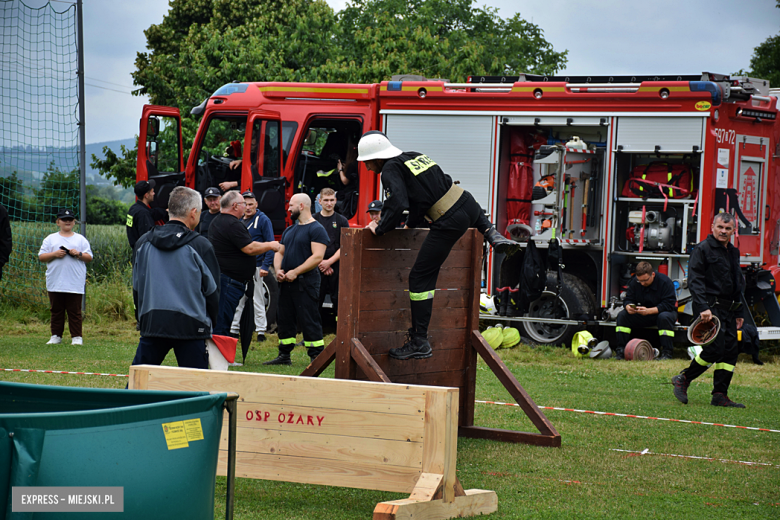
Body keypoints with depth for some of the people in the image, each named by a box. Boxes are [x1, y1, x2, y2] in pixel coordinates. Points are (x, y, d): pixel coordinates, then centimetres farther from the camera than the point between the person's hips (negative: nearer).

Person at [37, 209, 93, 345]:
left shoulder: (81, 239, 11)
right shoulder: (50, 239, 11)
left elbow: (89, 258, 8)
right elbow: (41, 257, 5)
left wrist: (79, 254, -10)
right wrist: (54, 254, -10)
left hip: (75, 284, -1)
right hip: (55, 282, 1)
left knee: (75, 311, -1)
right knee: (56, 311, 5)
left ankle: (77, 337, 3)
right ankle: (56, 336, 12)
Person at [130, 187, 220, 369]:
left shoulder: (143, 242, 7)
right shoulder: (200, 246, -5)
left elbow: (136, 288, 14)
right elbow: (212, 290, 1)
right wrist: (209, 324, 16)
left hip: (151, 325, 4)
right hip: (191, 326, -4)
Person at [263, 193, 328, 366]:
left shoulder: (316, 229, -7)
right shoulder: (289, 231, 20)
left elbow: (317, 257, -17)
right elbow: (280, 252, 24)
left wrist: (295, 272, -19)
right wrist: (278, 270, 2)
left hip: (306, 282, -8)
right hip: (286, 281, 8)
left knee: (309, 320, -9)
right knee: (285, 319, 10)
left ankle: (317, 357, -7)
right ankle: (284, 356, 18)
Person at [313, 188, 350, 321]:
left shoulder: (342, 221, 6)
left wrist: (329, 262, -11)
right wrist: (320, 263, -8)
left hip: (336, 267, -1)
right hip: (317, 268, 1)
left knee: (338, 300, -2)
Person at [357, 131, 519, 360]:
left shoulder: (391, 169, -7)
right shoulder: (416, 156, 18)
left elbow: (397, 204, -20)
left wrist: (380, 228, -5)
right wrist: (411, 224, 31)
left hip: (449, 222, -8)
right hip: (467, 202, 8)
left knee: (420, 278, -1)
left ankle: (419, 343, -3)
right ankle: (493, 235, 21)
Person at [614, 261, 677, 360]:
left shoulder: (665, 282, -21)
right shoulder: (634, 282, -5)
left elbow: (668, 305, -27)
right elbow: (628, 299, -2)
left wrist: (648, 311, -37)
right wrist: (628, 307, -29)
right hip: (642, 315, 4)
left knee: (664, 317, -39)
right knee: (622, 315, -17)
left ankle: (666, 353, -34)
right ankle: (620, 350, -17)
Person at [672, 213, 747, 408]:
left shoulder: (733, 252, 19)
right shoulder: (703, 249, -5)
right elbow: (695, 280, -13)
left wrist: (739, 313, 20)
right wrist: (703, 307, -23)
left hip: (729, 310, 8)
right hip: (710, 308, -8)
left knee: (730, 351, 2)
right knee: (715, 349, -16)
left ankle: (720, 396, 5)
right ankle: (683, 379, 1)